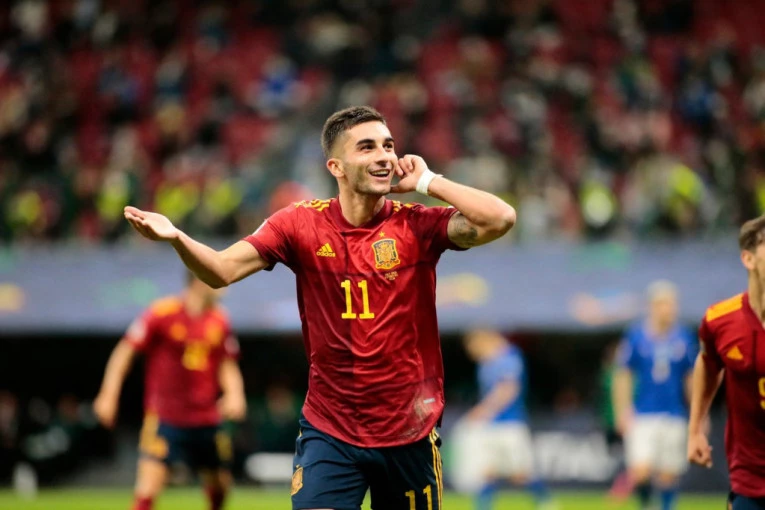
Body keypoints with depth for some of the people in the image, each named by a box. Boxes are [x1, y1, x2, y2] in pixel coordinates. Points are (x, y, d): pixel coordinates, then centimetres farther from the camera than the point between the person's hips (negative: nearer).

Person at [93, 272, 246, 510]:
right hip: (164, 417, -5)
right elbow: (124, 352, -6)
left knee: (219, 488, 12)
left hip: (207, 418, 5)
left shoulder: (219, 321, 5)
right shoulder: (162, 313, -10)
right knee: (148, 491, -16)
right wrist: (108, 396, -11)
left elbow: (227, 365, 14)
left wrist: (234, 394, -6)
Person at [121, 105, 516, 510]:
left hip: (409, 434, 0)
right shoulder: (301, 224, -4)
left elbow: (500, 219, -20)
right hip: (329, 434, 0)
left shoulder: (418, 225, -7)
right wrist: (176, 238, -29)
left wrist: (426, 181, -13)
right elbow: (222, 270, -9)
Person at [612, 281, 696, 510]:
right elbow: (623, 377, 2)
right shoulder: (636, 336, -2)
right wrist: (623, 412, -5)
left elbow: (692, 379, 12)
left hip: (674, 416, 2)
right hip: (642, 416, -2)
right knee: (641, 473, -13)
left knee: (669, 475, 4)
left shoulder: (684, 338, 4)